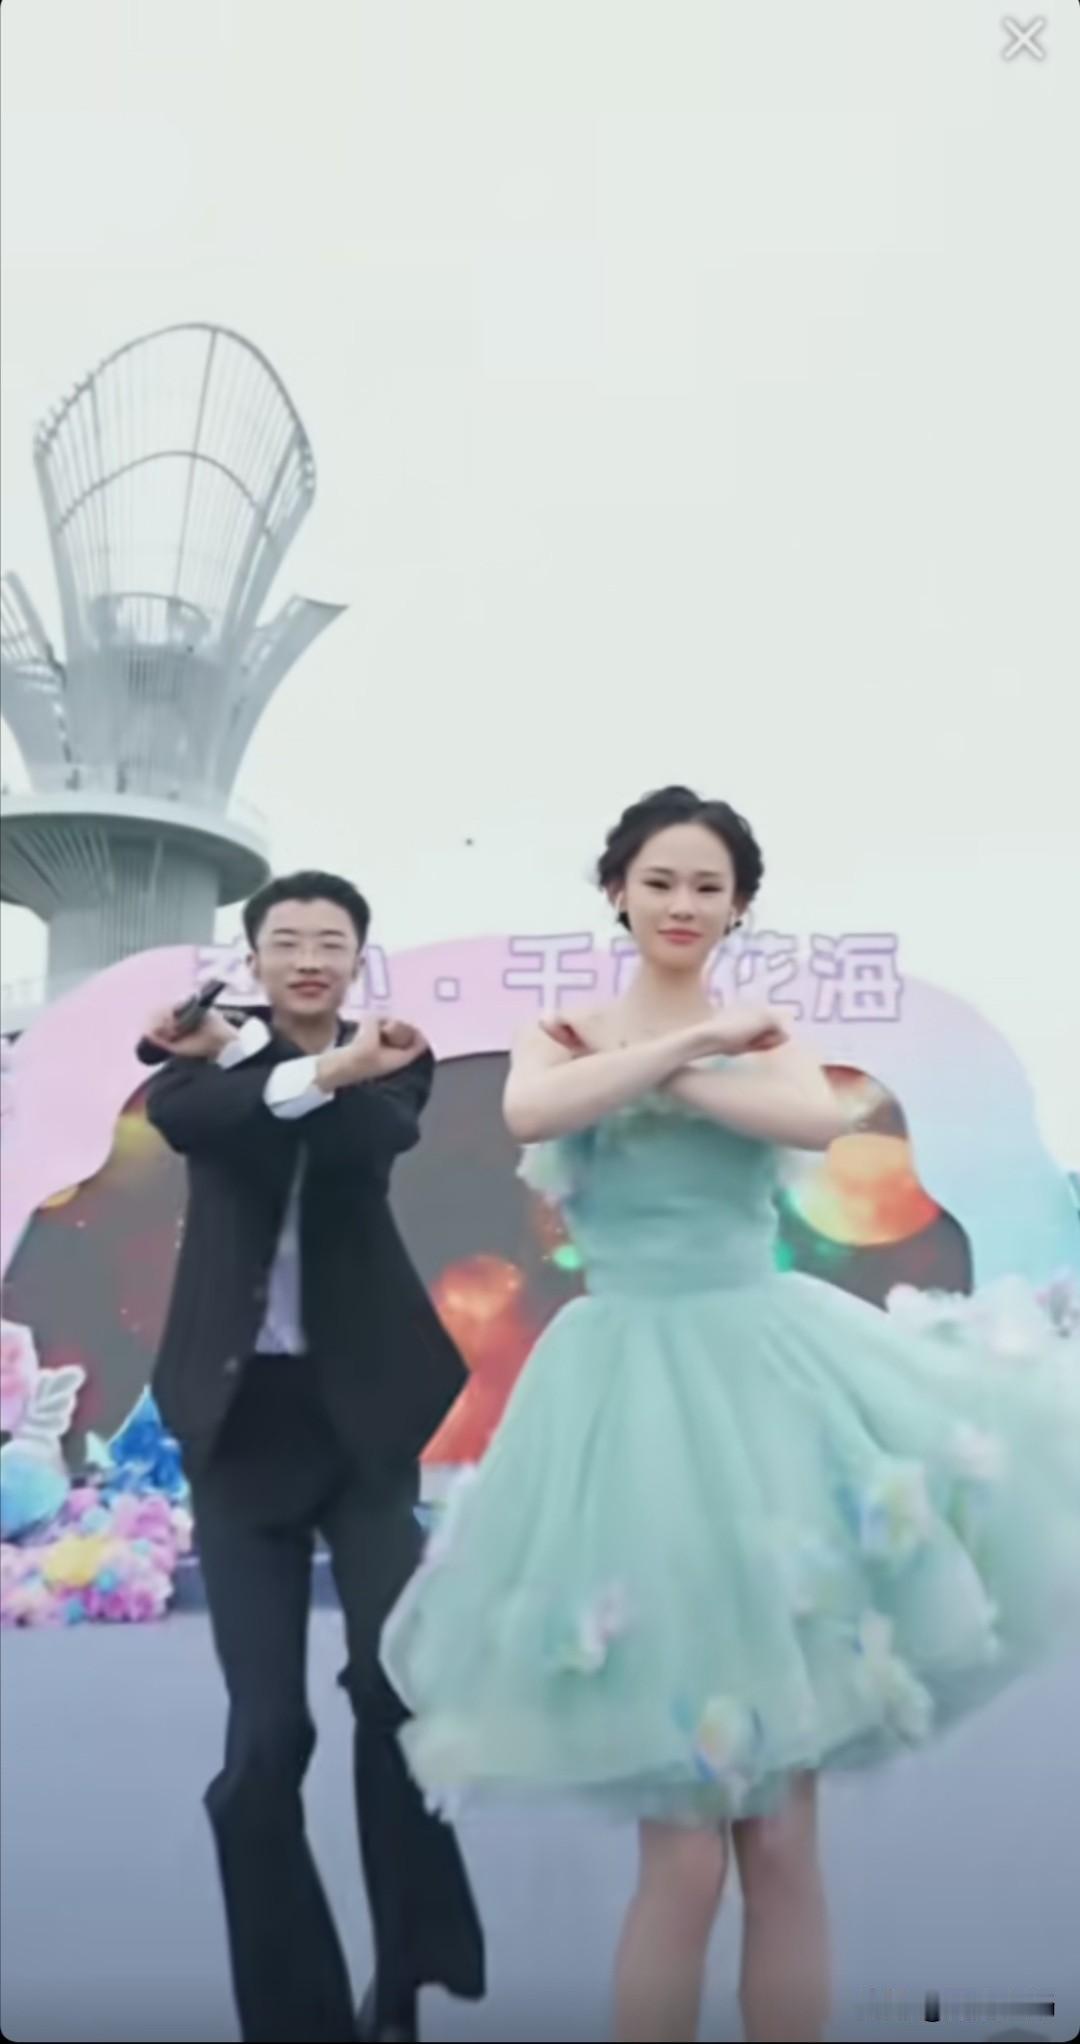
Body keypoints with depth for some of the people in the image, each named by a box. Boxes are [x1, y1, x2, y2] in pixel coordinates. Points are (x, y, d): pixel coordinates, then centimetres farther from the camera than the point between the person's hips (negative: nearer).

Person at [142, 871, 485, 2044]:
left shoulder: (391, 1058, 5)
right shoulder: (210, 1050, 5)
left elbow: (373, 1139, -18)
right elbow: (181, 1114, -19)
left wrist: (247, 1063, -18)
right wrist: (321, 1070, -29)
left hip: (359, 1406, 0)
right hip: (241, 1411, 1)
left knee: (395, 1677, -12)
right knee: (264, 1727, 1)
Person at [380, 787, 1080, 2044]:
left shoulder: (761, 1035, 10)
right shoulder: (566, 1037, 6)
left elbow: (820, 1120, -14)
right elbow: (528, 1113, -19)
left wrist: (651, 1077, -13)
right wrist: (693, 1044, -13)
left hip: (766, 1370, 2)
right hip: (631, 1390, -2)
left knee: (783, 1832, 5)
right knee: (685, 1847, -2)